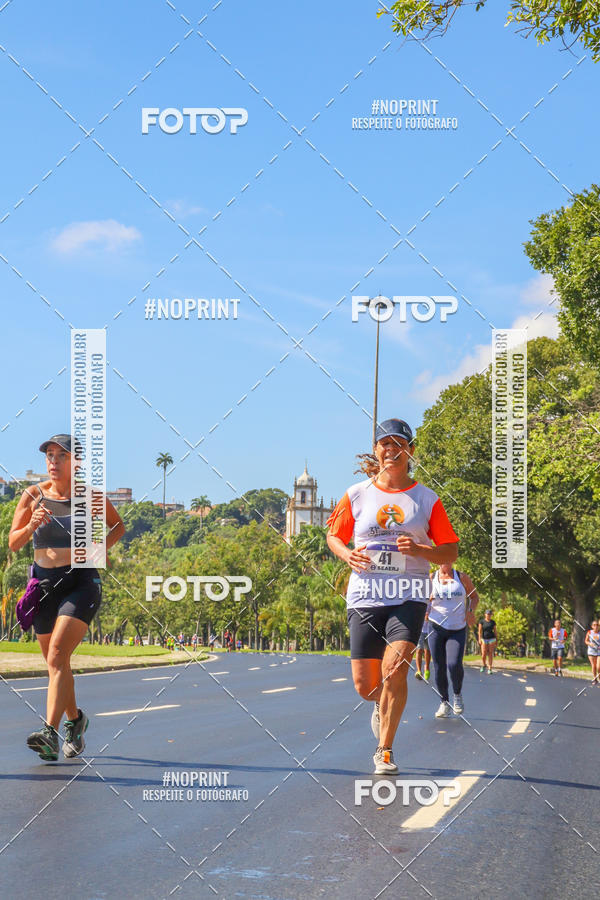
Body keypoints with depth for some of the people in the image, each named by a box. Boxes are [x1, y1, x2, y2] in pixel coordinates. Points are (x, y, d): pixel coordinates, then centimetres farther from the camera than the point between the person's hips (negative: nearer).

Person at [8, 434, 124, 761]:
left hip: (82, 582, -3)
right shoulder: (33, 495, 3)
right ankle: (74, 719, 36)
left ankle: (50, 732, -29)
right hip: (44, 583, 4)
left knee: (57, 654, -21)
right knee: (54, 661, 11)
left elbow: (119, 526, 17)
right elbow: (13, 543, 1)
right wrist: (30, 526, -18)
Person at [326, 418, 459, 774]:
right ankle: (383, 705, 41)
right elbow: (334, 535, 17)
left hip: (409, 597, -2)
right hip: (365, 595, 2)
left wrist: (420, 549, -14)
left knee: (394, 669, -22)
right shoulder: (357, 494, 6)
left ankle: (384, 750, -6)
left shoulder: (427, 499, 3)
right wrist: (347, 554, -5)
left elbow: (451, 552, 6)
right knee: (365, 685, 2)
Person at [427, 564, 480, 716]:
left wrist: (470, 610, -3)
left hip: (458, 629, -1)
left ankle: (458, 694, 8)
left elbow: (474, 596, 16)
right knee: (439, 668, -1)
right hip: (437, 628, 1)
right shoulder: (431, 578, 5)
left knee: (454, 664, -19)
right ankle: (444, 702, 15)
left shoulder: (461, 577, 5)